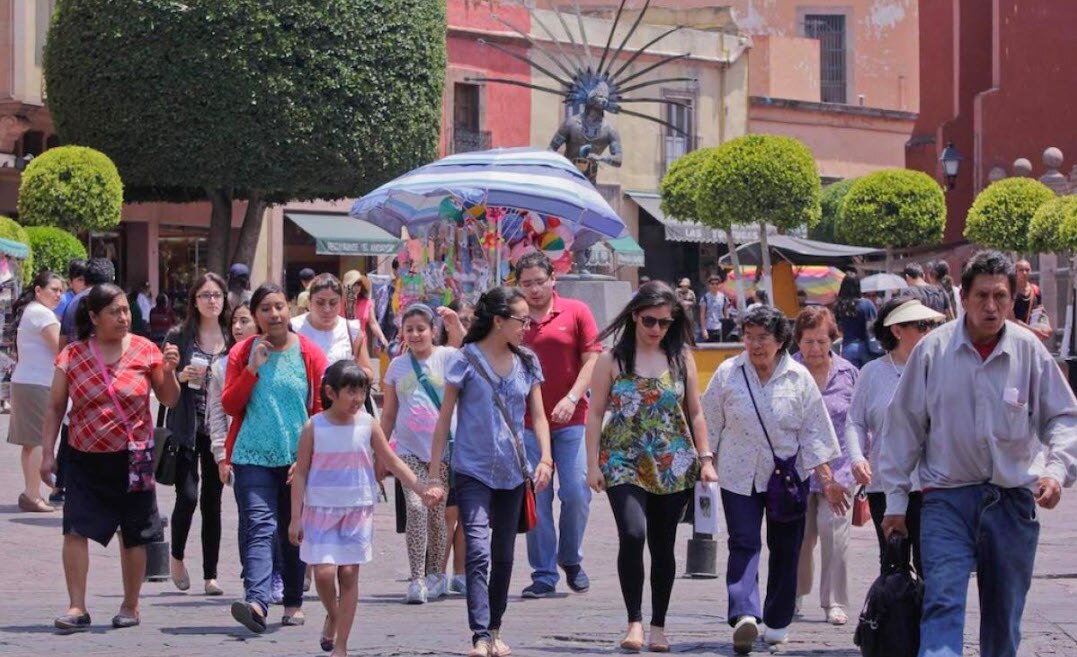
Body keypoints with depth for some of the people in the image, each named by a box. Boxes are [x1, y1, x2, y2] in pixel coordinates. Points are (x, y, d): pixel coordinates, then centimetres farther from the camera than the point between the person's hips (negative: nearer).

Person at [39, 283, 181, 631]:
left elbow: (169, 400, 5)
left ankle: (130, 606, 23)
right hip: (85, 459, 0)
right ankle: (77, 608, -5)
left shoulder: (144, 351, -1)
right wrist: (47, 453, 2)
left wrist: (168, 371, -13)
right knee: (75, 529, -10)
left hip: (132, 459, 0)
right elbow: (55, 408, 6)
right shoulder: (72, 355, 0)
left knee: (134, 535, 8)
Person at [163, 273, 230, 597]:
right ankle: (177, 557, 14)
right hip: (186, 428, -2)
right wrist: (181, 376, -15)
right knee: (187, 495, -12)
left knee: (213, 500, 4)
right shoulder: (178, 336, 1)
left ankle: (210, 575, 11)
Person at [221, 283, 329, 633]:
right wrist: (252, 369, -10)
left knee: (294, 533, 9)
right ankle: (257, 602, -31)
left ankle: (293, 604, 22)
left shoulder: (309, 354, 3)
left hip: (298, 458, 1)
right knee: (259, 526, -15)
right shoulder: (242, 353, 5)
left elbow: (321, 408, 5)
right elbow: (230, 405, 2)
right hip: (253, 456, -1)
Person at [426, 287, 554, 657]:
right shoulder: (467, 360, -6)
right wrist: (434, 471, -4)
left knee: (503, 554, 13)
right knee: (478, 550, -17)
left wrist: (545, 458, -7)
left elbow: (538, 416, 9)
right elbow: (445, 418, -2)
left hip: (511, 472, 5)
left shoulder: (527, 362, 6)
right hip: (472, 470, -5)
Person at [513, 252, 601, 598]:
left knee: (577, 492, -4)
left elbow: (592, 360, -2)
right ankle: (543, 575, 6)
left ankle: (571, 559, 19)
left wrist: (572, 397, -13)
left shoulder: (576, 312, 2)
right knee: (536, 499, -1)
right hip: (527, 423, 1)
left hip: (571, 420, -1)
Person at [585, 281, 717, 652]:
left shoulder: (681, 358, 7)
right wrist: (593, 465, -5)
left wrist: (705, 458, 6)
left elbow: (695, 413, 12)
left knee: (663, 545, 7)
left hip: (674, 467, 2)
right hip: (625, 463, -2)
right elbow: (595, 413, 1)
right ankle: (635, 621, -12)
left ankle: (658, 626, 17)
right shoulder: (612, 360, 1)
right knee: (632, 534, -20)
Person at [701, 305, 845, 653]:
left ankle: (777, 622, 19)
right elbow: (709, 425, 4)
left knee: (785, 549, 7)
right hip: (739, 476, -1)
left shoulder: (798, 378, -2)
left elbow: (814, 432, 1)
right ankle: (745, 615, -27)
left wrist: (827, 480, -3)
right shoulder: (728, 374, -2)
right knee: (743, 544, -13)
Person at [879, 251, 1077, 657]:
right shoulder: (934, 349, -2)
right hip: (948, 497, -2)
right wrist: (895, 500, 4)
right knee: (942, 604, -17)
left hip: (1013, 500, 2)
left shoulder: (1029, 350, -1)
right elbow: (904, 425, 4)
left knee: (1004, 616, 10)